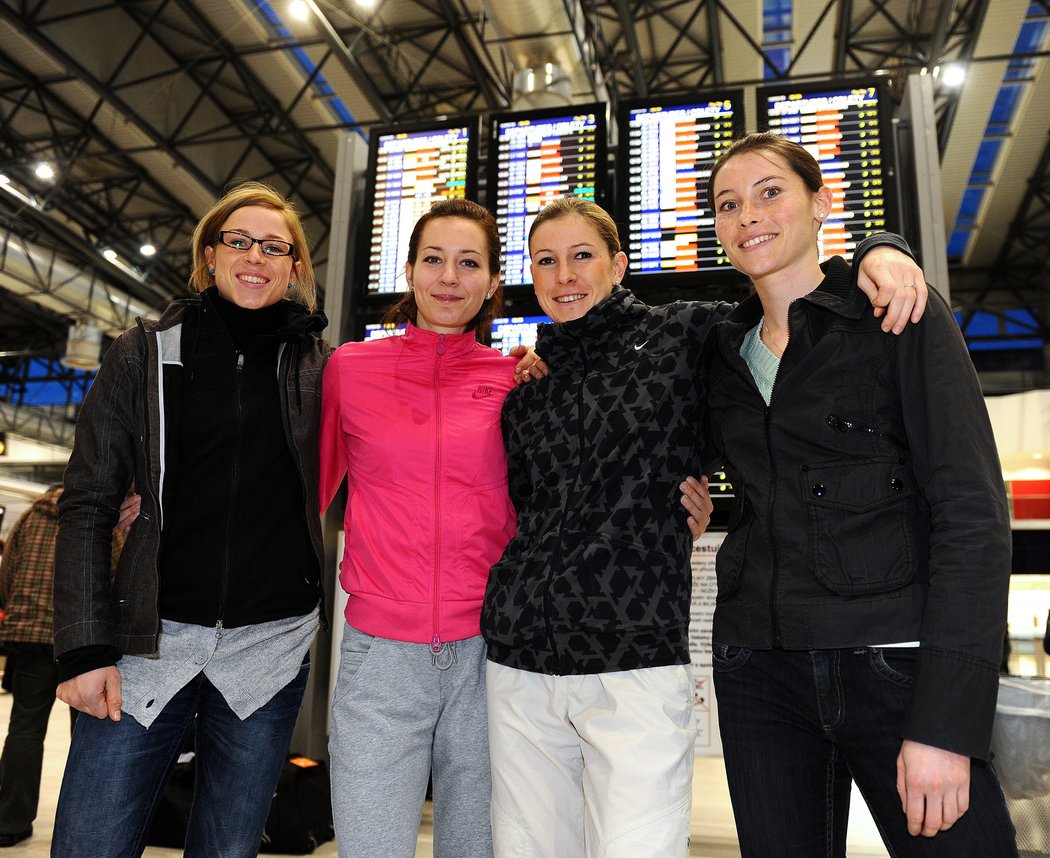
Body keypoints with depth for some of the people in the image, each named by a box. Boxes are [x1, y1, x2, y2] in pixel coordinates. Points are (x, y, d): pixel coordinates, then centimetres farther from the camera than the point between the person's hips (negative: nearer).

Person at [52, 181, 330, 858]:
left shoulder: (321, 367, 5)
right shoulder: (145, 354, 3)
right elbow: (88, 505, 1)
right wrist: (86, 647, -6)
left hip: (272, 644, 1)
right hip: (150, 637, 0)